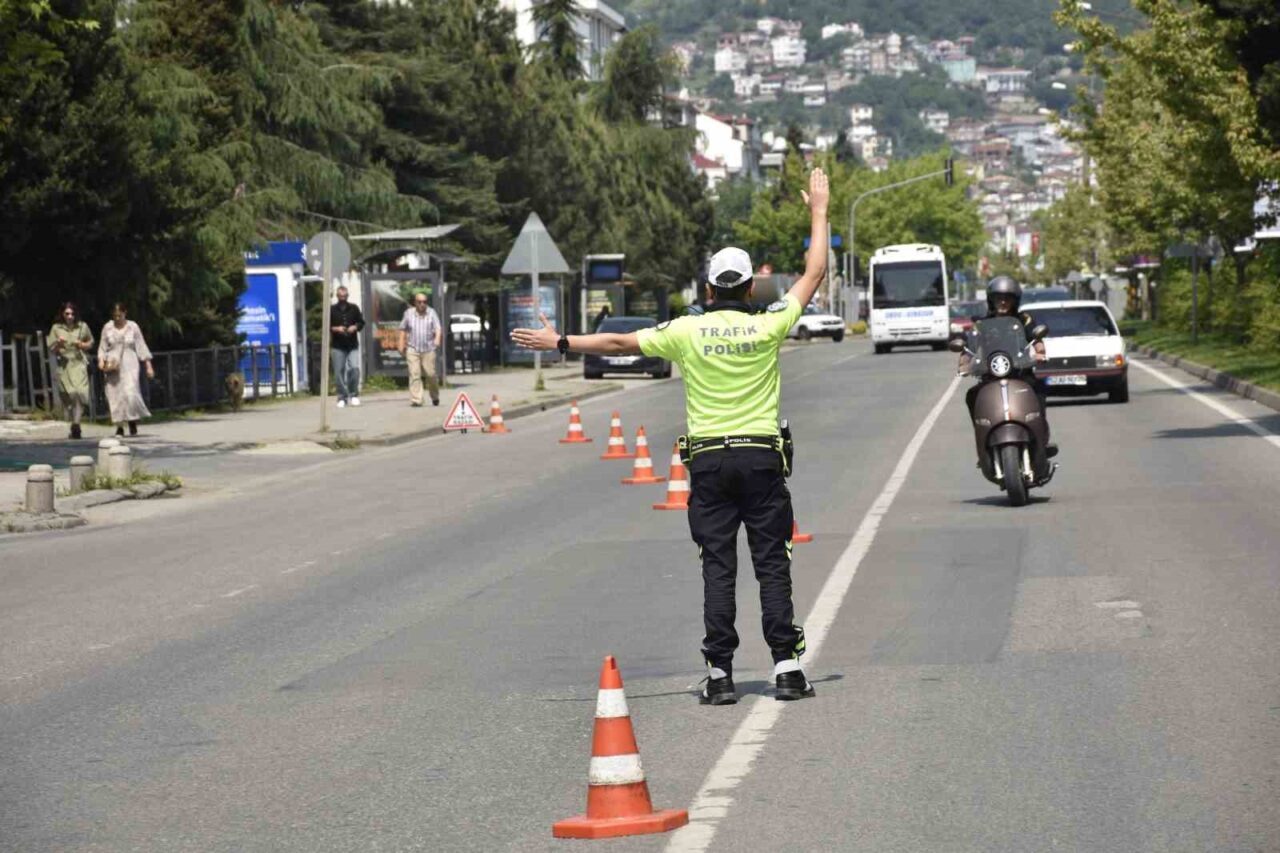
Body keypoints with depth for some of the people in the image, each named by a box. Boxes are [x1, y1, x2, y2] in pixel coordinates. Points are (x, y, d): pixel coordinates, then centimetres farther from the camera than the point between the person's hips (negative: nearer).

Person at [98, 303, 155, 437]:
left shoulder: (133, 327, 3)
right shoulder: (107, 328, 6)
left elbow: (141, 347, 5)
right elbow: (102, 347, 12)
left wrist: (148, 365, 1)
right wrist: (101, 360, -7)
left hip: (129, 365, -2)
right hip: (113, 366, 2)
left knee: (130, 393, -16)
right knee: (114, 395, -5)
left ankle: (133, 421, 2)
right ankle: (119, 426, -1)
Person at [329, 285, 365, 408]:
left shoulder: (354, 308, 10)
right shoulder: (331, 310, 4)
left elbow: (361, 322, 14)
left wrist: (355, 327, -6)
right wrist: (335, 329, -13)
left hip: (352, 346, 1)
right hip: (337, 347, -1)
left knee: (354, 369, -14)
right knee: (339, 372, -2)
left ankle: (354, 395, 2)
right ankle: (342, 397, 8)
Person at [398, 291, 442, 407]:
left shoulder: (431, 312, 3)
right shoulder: (409, 313, 7)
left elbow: (438, 328, -6)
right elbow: (403, 329, 16)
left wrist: (437, 339, -25)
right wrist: (402, 344, 10)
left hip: (428, 349, 0)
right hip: (412, 349, 0)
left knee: (431, 374, 0)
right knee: (414, 374, -9)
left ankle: (435, 397, 24)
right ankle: (415, 400, -10)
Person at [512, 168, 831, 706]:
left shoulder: (687, 331, -3)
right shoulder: (766, 327, -3)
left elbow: (620, 343, 3)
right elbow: (814, 274, 8)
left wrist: (560, 343, 14)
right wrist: (818, 212, 18)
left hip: (708, 459, 0)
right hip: (761, 455, 0)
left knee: (718, 566, 2)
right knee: (772, 563, 3)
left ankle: (720, 675, -1)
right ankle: (786, 667, -1)